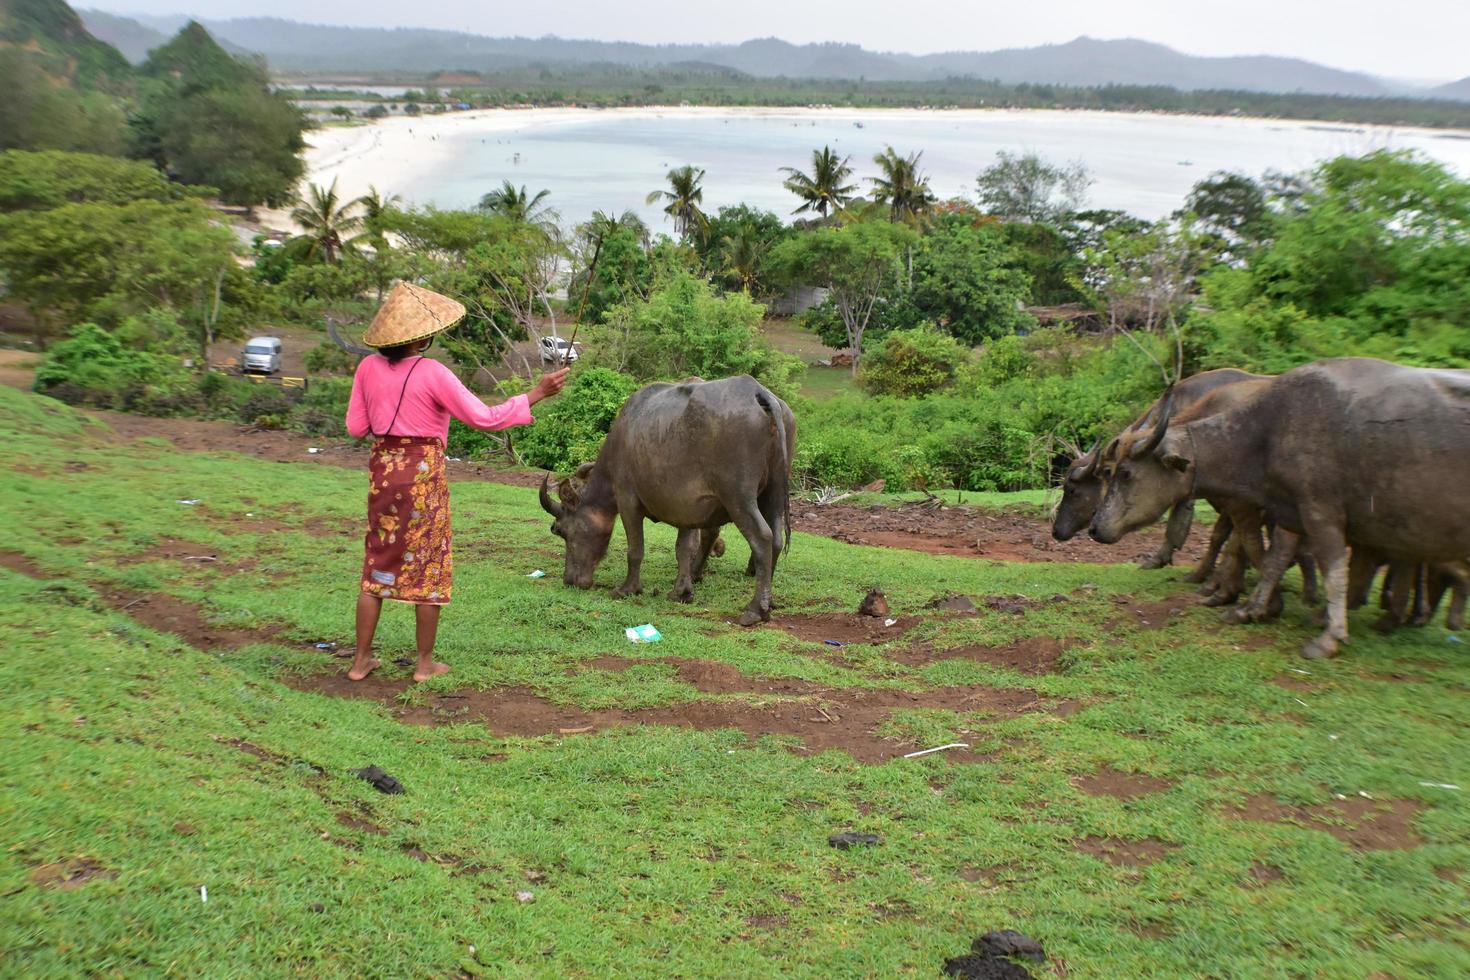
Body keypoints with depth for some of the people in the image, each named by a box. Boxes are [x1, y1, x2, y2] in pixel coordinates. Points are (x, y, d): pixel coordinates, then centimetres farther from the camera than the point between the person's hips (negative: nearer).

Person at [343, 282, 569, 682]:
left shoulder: (368, 368, -1)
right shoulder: (432, 373, -16)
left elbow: (356, 428, 4)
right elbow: (485, 418, -17)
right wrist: (537, 394, -12)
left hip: (382, 470, 5)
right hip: (424, 474, -5)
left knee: (377, 566, 15)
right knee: (429, 567, 9)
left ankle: (361, 660, 20)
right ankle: (426, 663, 17)